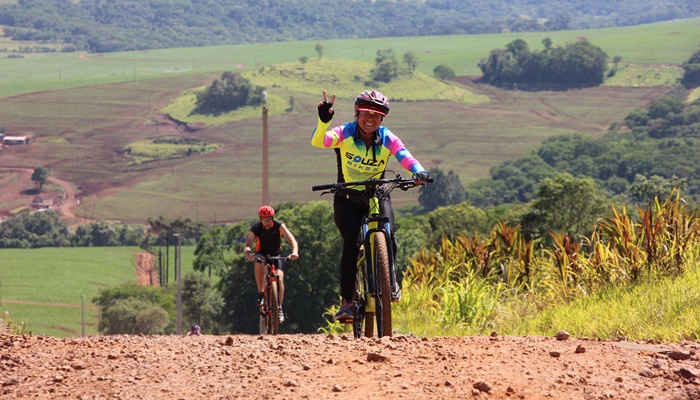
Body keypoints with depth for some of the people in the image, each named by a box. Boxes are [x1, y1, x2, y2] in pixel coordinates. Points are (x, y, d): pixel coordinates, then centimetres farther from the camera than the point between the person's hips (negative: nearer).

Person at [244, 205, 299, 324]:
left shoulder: (279, 226, -20)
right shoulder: (256, 228, -21)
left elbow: (291, 240, -29)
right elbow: (247, 245, -31)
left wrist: (294, 252, -50)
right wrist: (248, 253, -55)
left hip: (276, 255, 1)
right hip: (262, 253, -1)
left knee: (279, 277, -20)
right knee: (259, 263, -37)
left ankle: (279, 308, -10)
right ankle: (261, 293, -27)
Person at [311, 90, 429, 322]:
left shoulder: (387, 139, -11)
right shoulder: (345, 134, -15)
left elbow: (405, 158, -26)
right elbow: (318, 141, -33)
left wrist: (419, 172, -48)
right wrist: (324, 121, -53)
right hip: (347, 199, -1)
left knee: (388, 239, -21)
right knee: (351, 244, -20)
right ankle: (346, 301, -9)